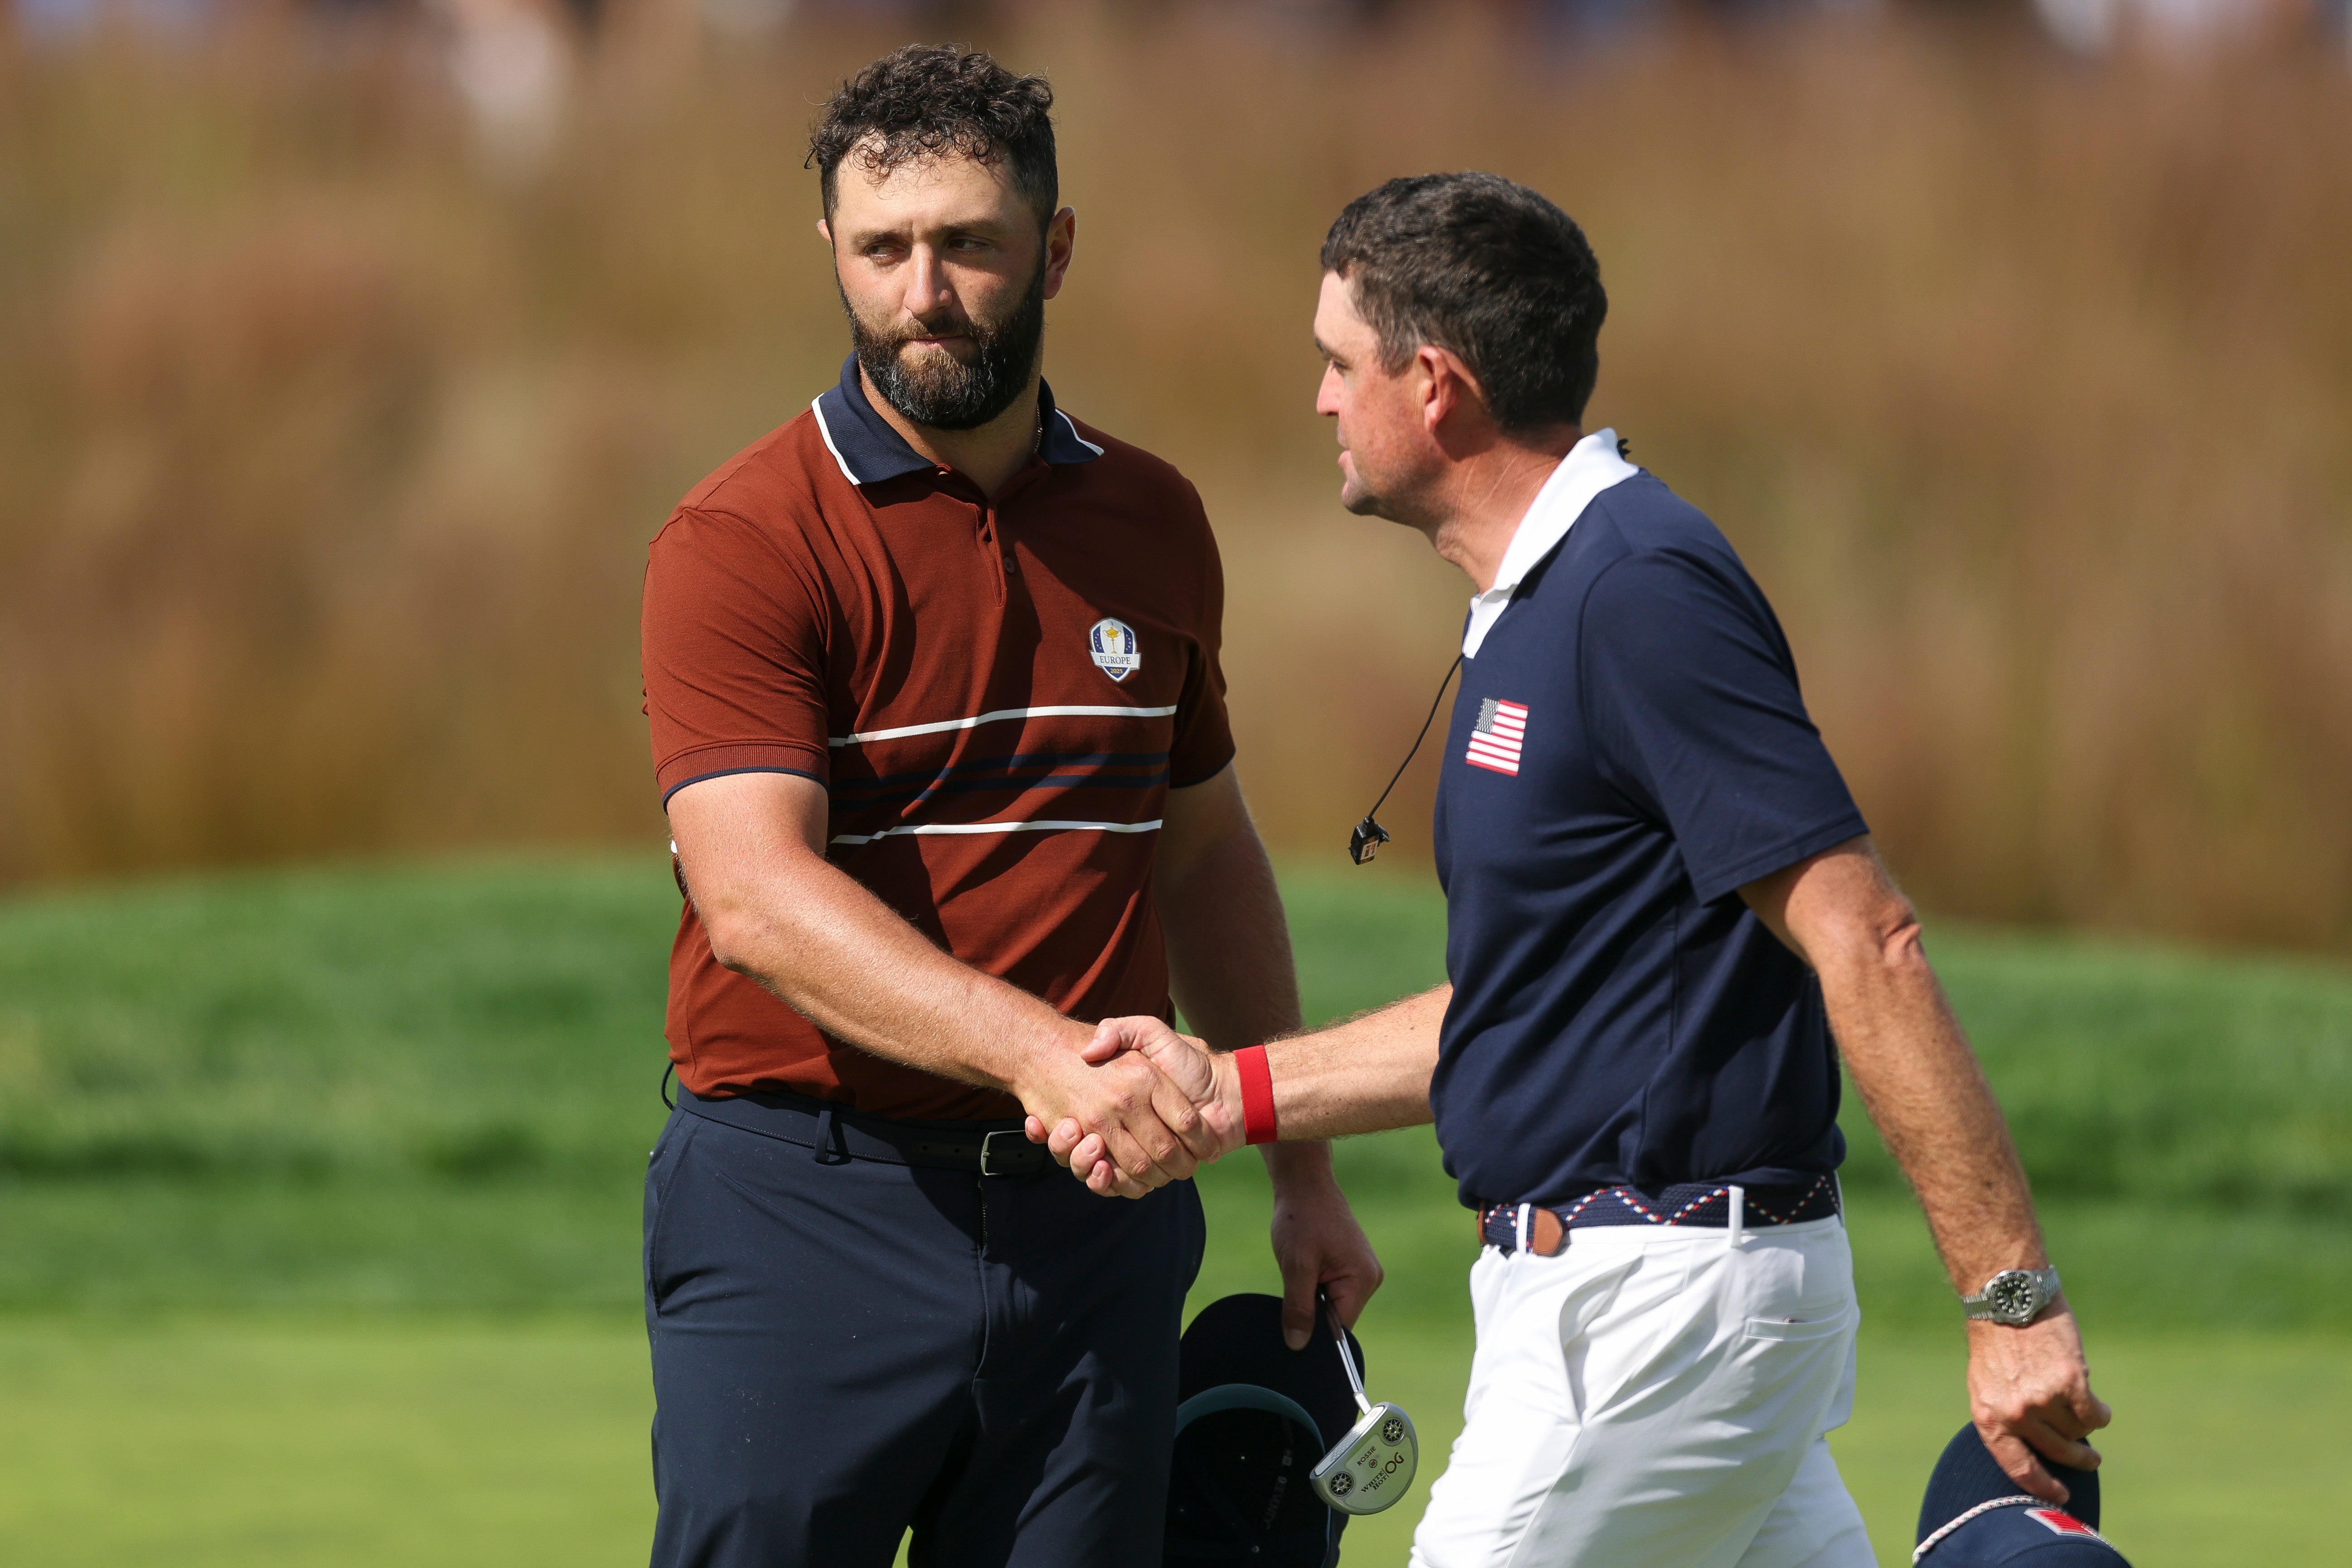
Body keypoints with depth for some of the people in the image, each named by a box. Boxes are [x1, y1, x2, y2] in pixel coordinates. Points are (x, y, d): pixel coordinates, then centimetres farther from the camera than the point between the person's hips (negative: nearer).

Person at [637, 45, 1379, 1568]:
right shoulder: (744, 541, -7)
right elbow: (758, 896, -20)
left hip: (1096, 1217, 5)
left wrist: (1301, 1167, 24)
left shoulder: (1153, 524, 12)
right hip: (803, 1211, -5)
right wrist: (1038, 1051, -33)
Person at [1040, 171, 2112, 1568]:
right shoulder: (1542, 608, 16)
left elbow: (1865, 943, -22)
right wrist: (1237, 1090, 18)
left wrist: (2014, 1297, -25)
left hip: (1665, 1311, -10)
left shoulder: (1639, 589, -17)